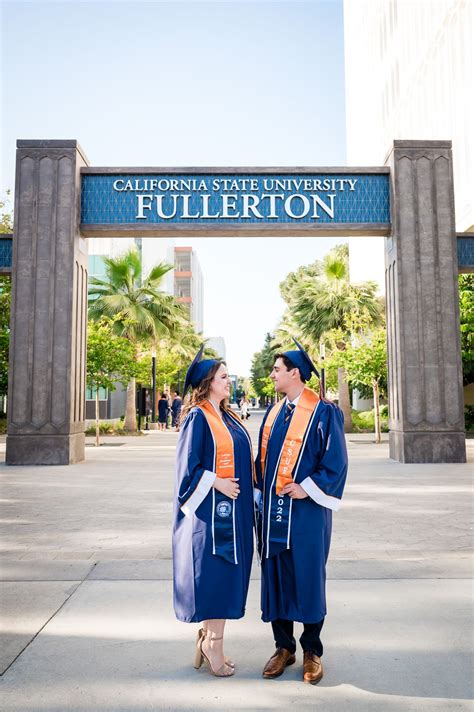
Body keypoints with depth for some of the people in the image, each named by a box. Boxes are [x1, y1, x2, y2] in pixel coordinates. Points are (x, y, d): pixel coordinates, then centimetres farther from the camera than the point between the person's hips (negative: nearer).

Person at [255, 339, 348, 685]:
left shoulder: (324, 412, -7)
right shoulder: (274, 412, 11)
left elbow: (336, 461, -9)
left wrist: (308, 488, -14)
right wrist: (261, 497, 9)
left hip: (306, 510, -5)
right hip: (273, 509, 6)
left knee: (308, 576, 5)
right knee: (275, 576, 10)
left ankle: (312, 651, 23)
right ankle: (284, 646, 26)